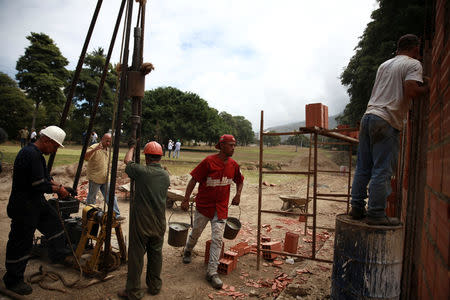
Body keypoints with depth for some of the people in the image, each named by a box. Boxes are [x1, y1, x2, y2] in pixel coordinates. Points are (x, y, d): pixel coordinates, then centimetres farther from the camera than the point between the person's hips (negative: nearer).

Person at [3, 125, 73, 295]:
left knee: (53, 220, 20)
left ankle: (58, 253, 36)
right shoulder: (30, 154, -26)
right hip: (23, 206, -10)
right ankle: (13, 281, 21)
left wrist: (59, 186, 4)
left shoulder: (37, 154, 8)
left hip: (36, 202, 10)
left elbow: (44, 177, 17)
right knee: (21, 243, 3)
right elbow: (39, 185, -27)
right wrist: (58, 189, -11)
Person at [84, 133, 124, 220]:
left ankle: (117, 215, 5)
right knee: (91, 198, 10)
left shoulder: (106, 149, 11)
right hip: (95, 179, -6)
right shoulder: (94, 147, -14)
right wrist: (95, 149, -46)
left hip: (105, 179, 7)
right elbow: (86, 158, -32)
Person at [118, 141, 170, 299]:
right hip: (159, 223, 5)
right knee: (156, 253, 17)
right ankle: (155, 286, 32)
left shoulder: (141, 171, -15)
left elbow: (127, 160, 4)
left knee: (136, 255, 8)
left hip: (140, 222, -4)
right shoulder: (166, 175, 0)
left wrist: (132, 148, 23)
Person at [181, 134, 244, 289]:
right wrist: (186, 199, -14)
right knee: (195, 232, 17)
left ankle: (212, 272, 10)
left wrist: (238, 194, 1)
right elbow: (194, 180, -13)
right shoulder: (208, 161, -16)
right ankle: (188, 251, 49)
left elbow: (239, 180, 17)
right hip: (203, 205, -2)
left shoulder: (233, 165, -1)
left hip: (221, 208, 3)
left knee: (217, 239, -1)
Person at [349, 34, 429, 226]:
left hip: (368, 115, 7)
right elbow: (411, 91, -13)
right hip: (387, 121, -7)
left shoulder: (384, 65, 23)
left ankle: (357, 208, 11)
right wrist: (426, 88, 7)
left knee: (363, 168, 7)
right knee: (382, 171, -4)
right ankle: (376, 214, -2)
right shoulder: (413, 64, 2)